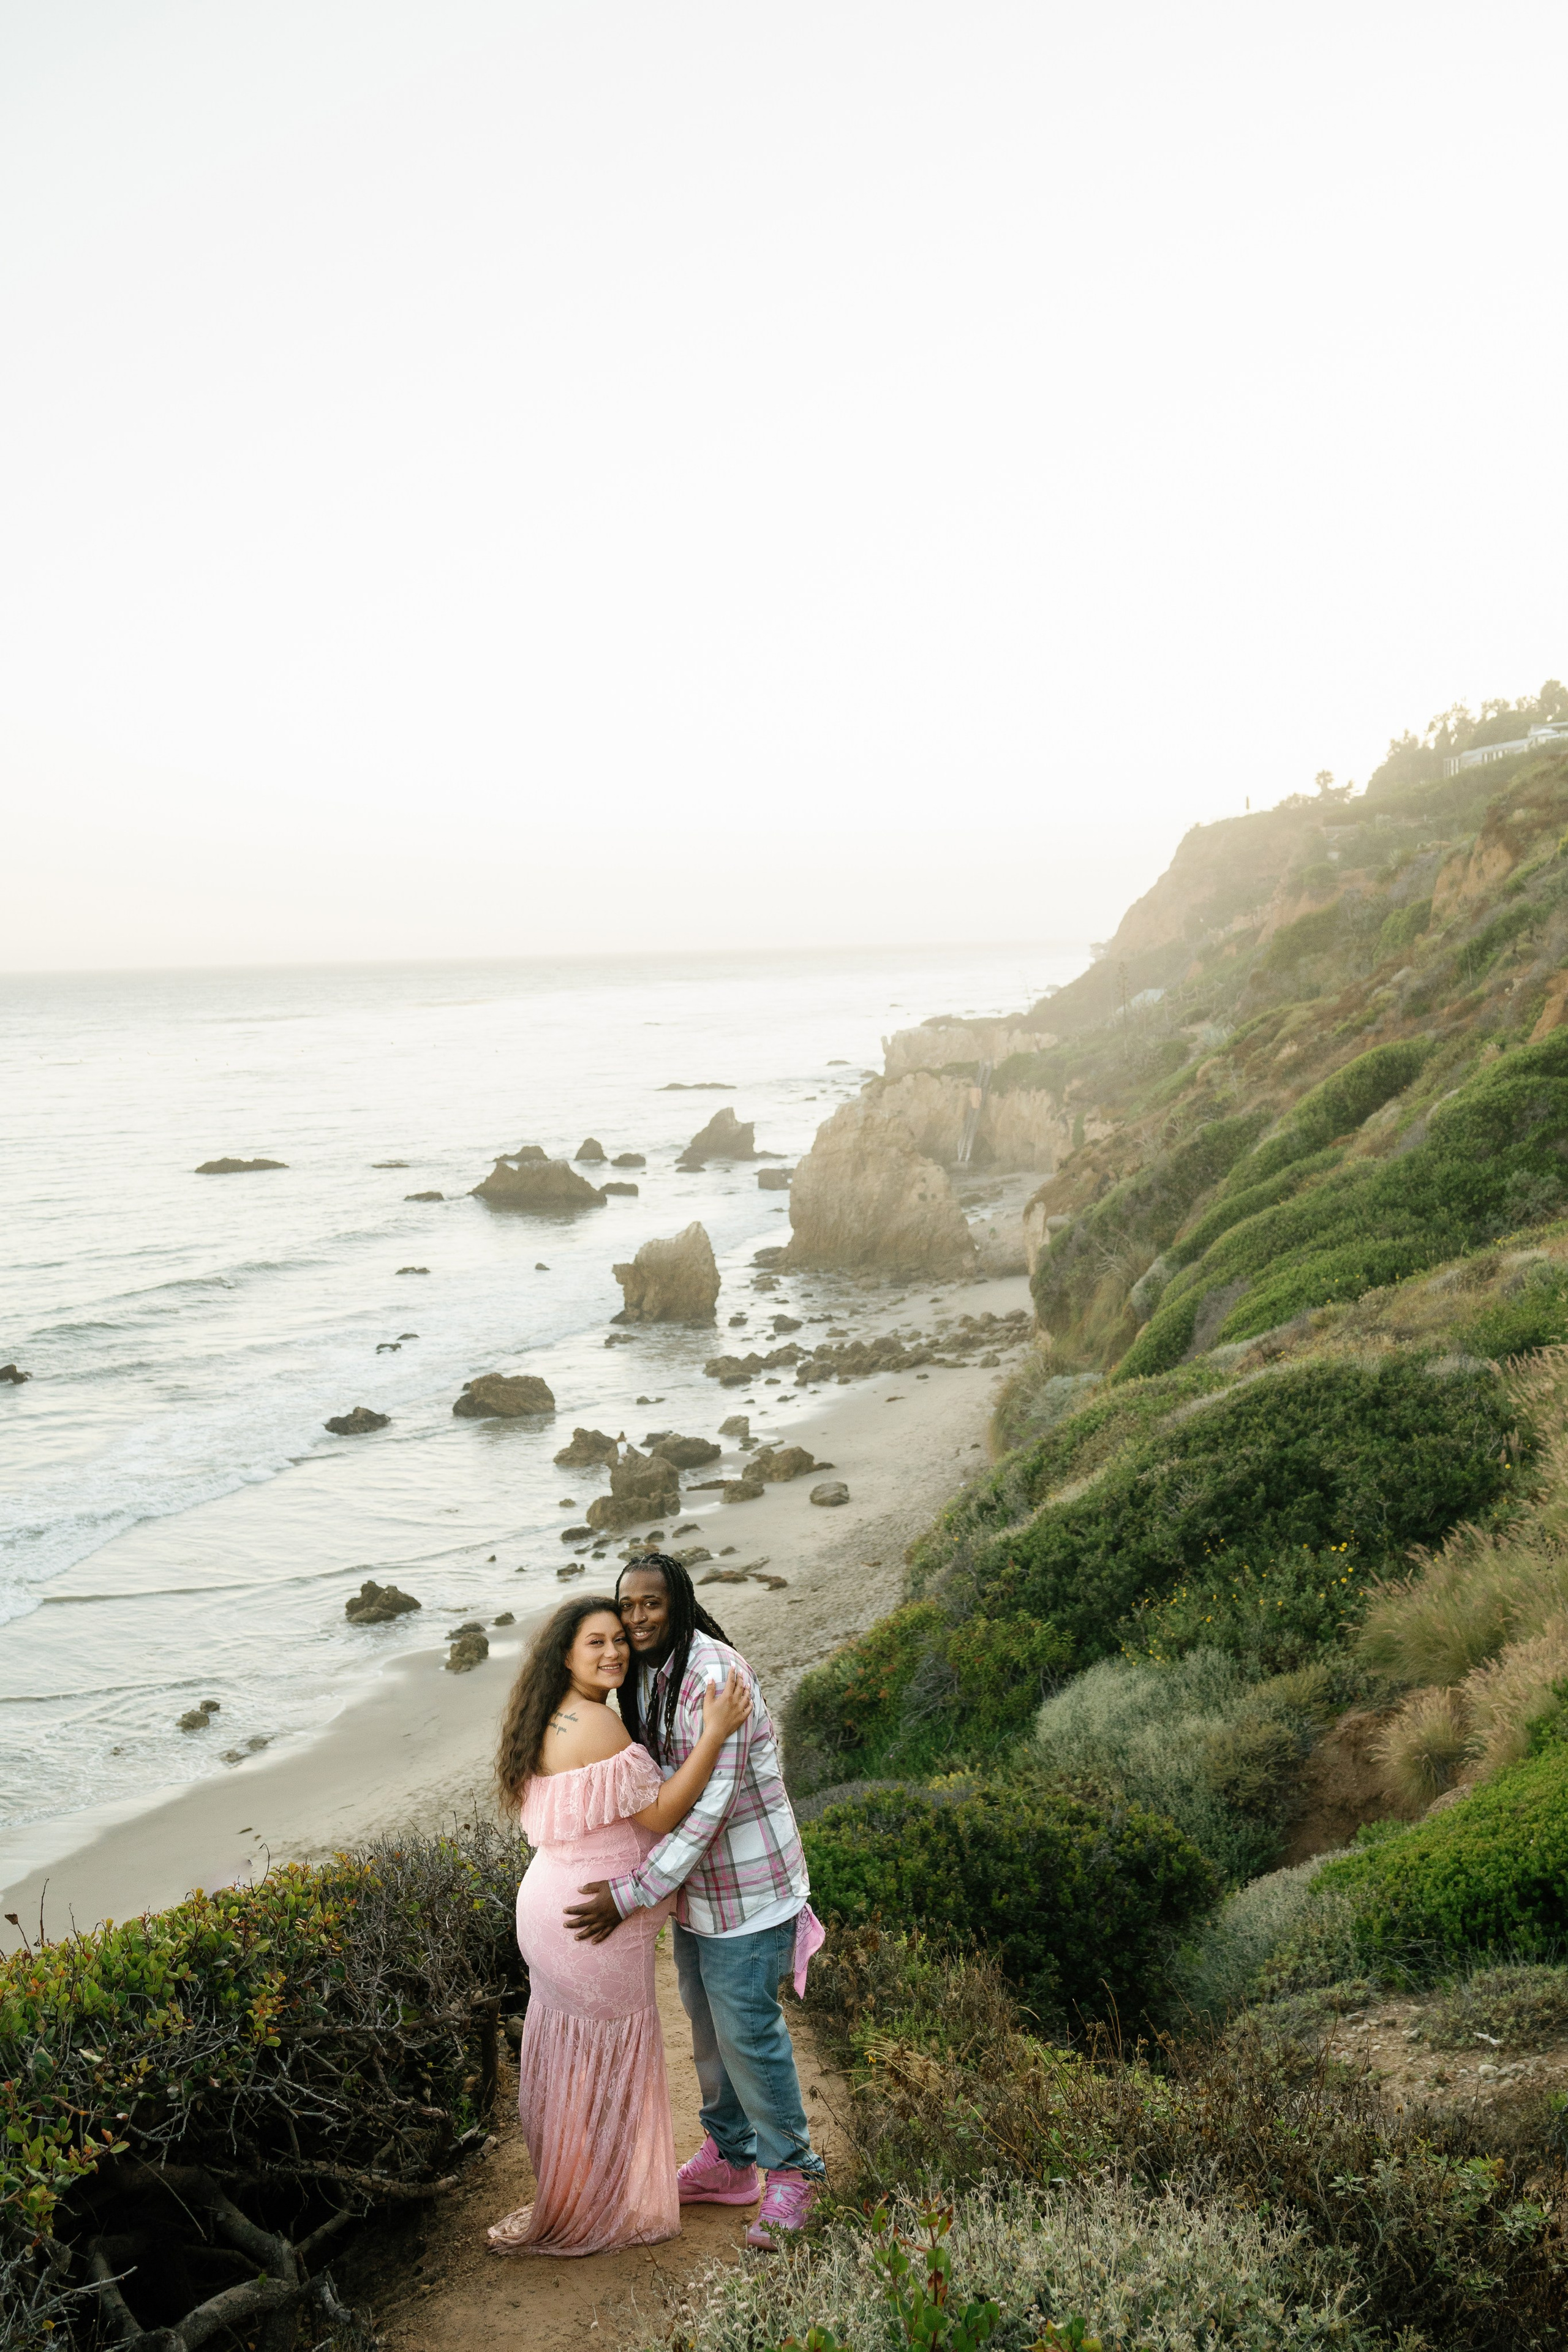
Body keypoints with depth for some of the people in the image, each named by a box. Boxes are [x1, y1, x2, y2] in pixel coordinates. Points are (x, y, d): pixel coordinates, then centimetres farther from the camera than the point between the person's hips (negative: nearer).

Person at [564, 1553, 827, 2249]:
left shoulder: (714, 1676, -27)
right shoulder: (644, 1673, 2)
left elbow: (711, 1804, -29)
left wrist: (633, 1893, -28)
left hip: (746, 1886, -9)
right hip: (694, 1885, 9)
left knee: (748, 2031, 2)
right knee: (707, 2026, 20)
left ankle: (792, 2171, 21)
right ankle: (727, 2160, 37)